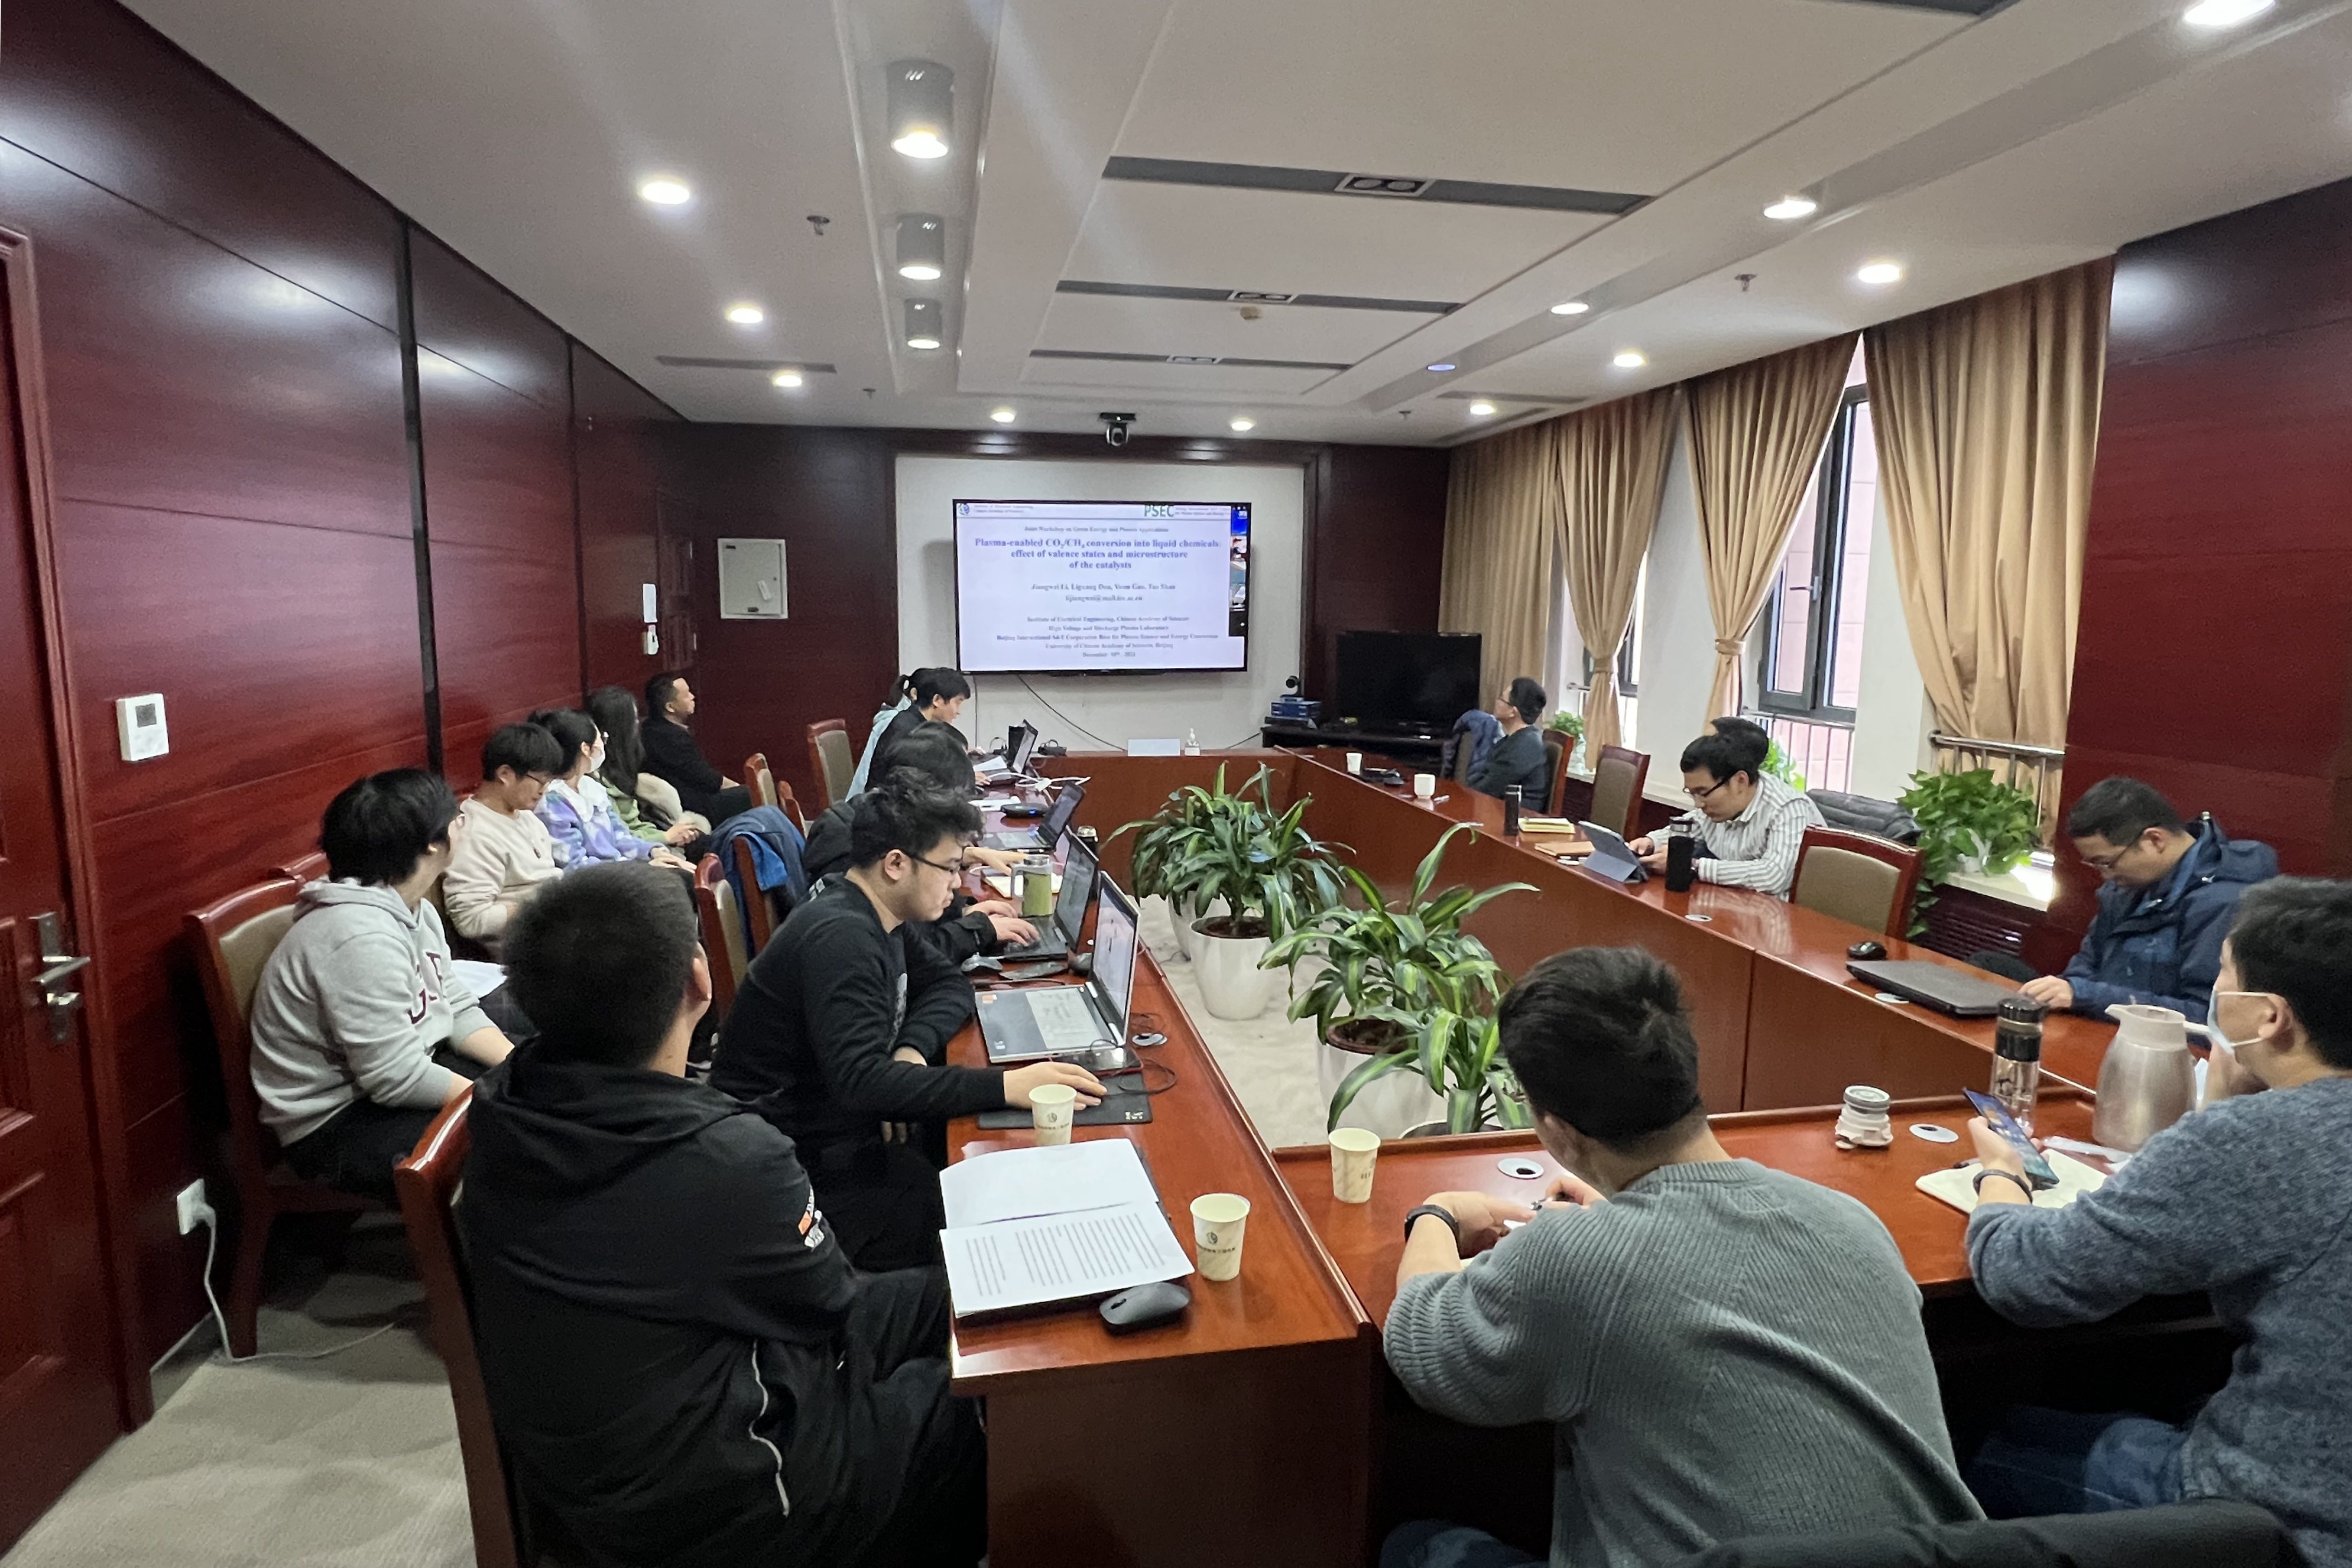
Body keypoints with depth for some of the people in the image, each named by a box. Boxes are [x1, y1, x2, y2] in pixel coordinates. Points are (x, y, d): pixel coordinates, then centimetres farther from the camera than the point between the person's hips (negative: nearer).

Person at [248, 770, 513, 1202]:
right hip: (336, 1123, -9)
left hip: (399, 1075, 9)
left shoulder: (414, 909, 2)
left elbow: (457, 1009, 4)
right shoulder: (363, 936, -27)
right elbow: (396, 1079, -27)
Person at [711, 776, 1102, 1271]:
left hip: (838, 1114, 9)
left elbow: (950, 984, 12)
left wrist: (914, 1047, -11)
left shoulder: (880, 916, 4)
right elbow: (860, 1081, -34)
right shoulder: (841, 937, -25)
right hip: (795, 1154, -9)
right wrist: (1004, 1087, -38)